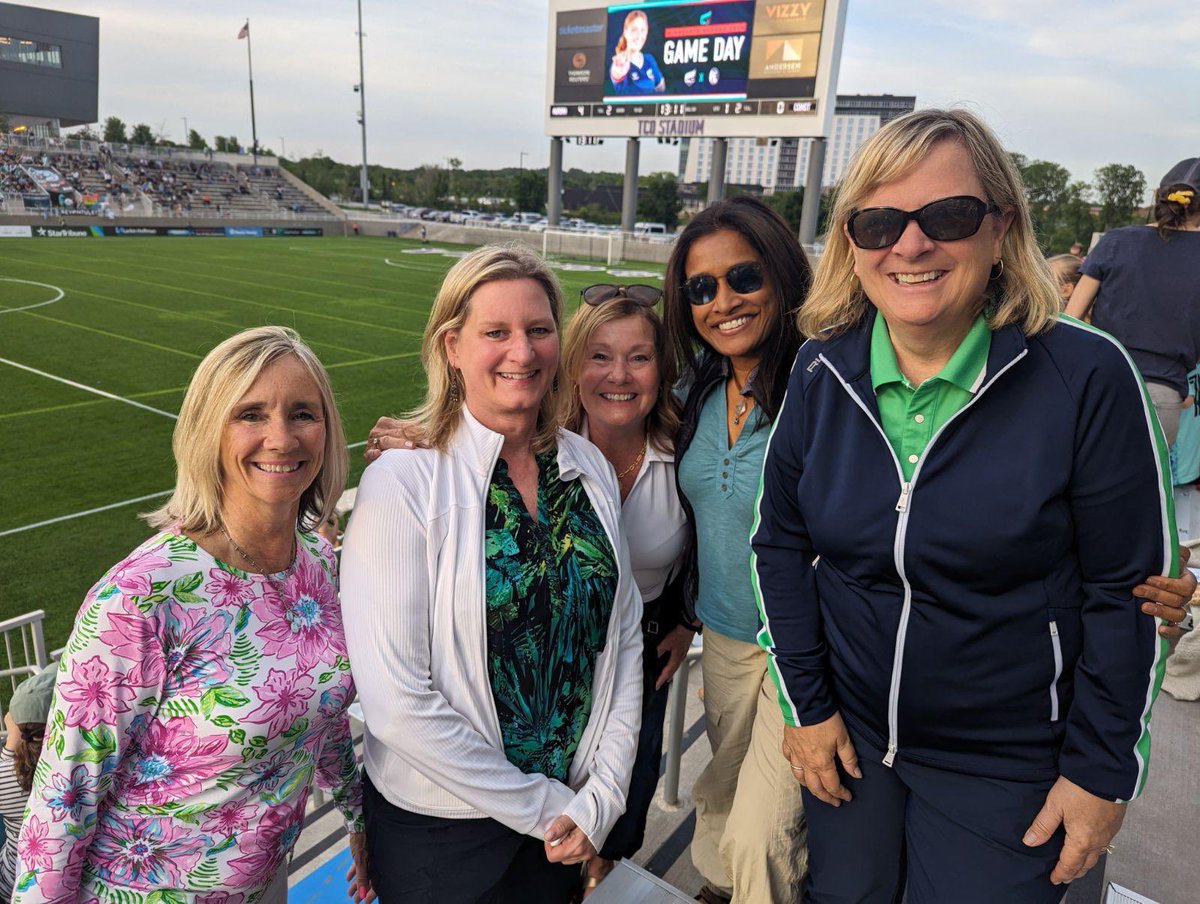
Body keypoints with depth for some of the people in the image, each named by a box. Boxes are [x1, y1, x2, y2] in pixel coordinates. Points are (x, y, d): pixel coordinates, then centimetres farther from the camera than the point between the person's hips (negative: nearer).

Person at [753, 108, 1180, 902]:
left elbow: (1128, 589, -10)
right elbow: (781, 540, 0)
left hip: (1005, 769, -3)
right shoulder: (822, 369, -7)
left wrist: (1104, 771, -6)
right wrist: (805, 703, -1)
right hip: (846, 732, 3)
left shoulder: (1087, 375, -17)